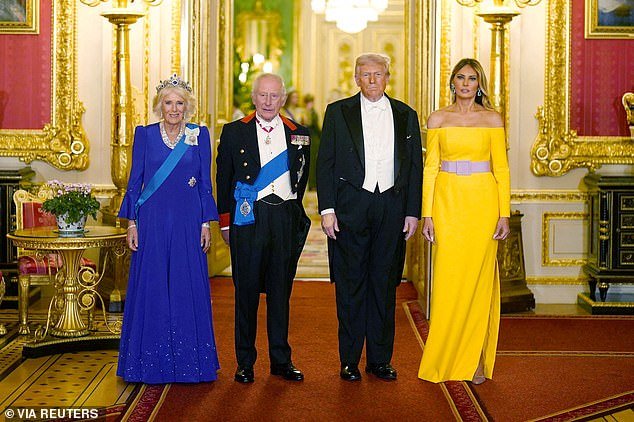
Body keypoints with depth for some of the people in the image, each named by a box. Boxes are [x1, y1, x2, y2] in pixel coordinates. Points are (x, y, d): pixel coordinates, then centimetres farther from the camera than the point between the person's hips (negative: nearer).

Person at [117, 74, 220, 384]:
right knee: (151, 289, 2)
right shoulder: (145, 135, 5)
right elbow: (134, 181, 5)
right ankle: (151, 362, 12)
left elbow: (206, 183, 7)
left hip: (188, 223, 0)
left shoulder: (200, 135, 6)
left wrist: (206, 223, 2)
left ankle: (188, 361, 13)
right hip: (152, 222, 0)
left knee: (188, 289, 2)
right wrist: (131, 222, 0)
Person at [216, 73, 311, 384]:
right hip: (248, 218, -2)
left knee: (281, 290, 8)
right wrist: (225, 221, 3)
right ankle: (245, 362, 12)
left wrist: (291, 209, 11)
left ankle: (281, 360, 18)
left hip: (286, 219, 2)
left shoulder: (299, 134, 9)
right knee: (247, 290, 2)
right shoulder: (234, 132, 4)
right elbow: (224, 180, 5)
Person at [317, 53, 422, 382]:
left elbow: (415, 167, 10)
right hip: (350, 208, -2)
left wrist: (412, 212, 3)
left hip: (392, 207, 2)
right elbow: (325, 164, 1)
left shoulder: (405, 116, 11)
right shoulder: (338, 112, 5)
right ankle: (349, 361, 10)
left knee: (385, 284, 7)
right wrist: (327, 209, -7)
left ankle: (380, 359, 16)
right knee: (350, 284, 2)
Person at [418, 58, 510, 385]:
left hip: (482, 203, 0)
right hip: (448, 202, 0)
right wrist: (427, 214, -2)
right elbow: (430, 168, 5)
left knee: (479, 279, 1)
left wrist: (504, 214, -3)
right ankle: (444, 360, 10)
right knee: (448, 280, -1)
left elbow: (501, 168, 4)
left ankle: (476, 360, 10)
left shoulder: (491, 119, 6)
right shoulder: (438, 119, 7)